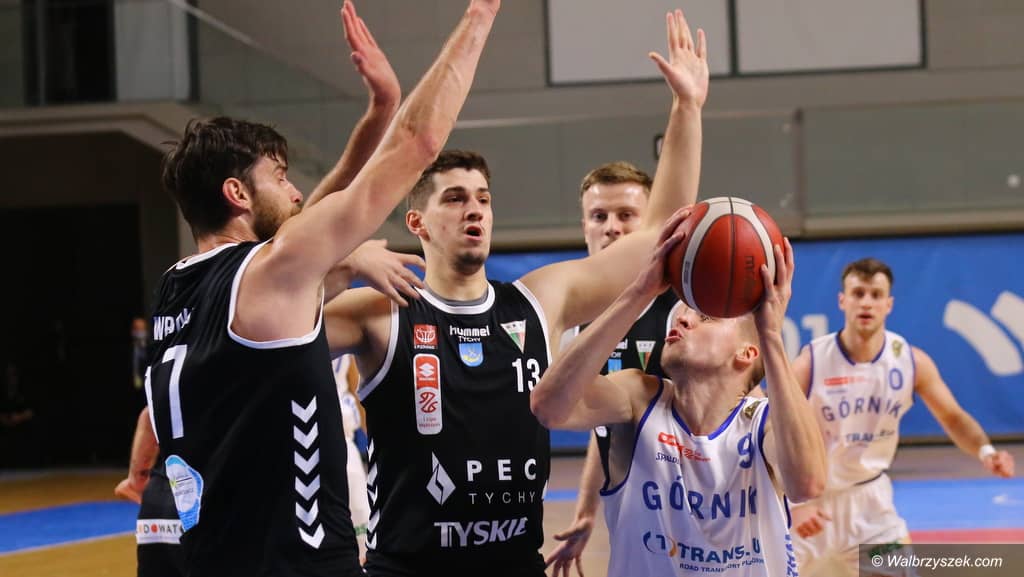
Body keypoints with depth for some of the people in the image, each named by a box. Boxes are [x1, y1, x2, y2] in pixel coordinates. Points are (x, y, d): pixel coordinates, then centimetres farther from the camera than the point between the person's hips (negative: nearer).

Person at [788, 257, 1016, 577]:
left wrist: (985, 451, -22)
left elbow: (954, 417, -1)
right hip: (812, 498, -3)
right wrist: (796, 502, -28)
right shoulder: (811, 364, -20)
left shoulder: (911, 361, -10)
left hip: (869, 497, 3)